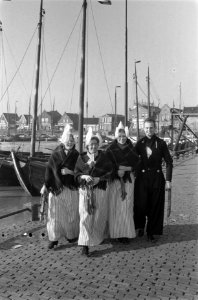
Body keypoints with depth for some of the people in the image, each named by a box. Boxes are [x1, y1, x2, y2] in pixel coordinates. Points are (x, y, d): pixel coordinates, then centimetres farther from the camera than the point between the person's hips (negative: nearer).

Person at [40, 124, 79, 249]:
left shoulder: (76, 155, 3)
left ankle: (71, 234, 25)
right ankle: (54, 238, 11)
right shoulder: (55, 154, 0)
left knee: (71, 212, 9)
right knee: (55, 213, 2)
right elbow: (49, 170, 0)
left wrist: (70, 171, -15)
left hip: (71, 188, 1)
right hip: (56, 187, -1)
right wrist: (46, 185, -3)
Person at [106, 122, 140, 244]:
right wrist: (117, 171, -16)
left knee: (126, 206, -1)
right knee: (114, 206, -1)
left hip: (128, 180, 1)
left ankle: (126, 233, 5)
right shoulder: (111, 150, 1)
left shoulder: (131, 150, 5)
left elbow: (137, 164, 3)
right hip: (114, 180, -1)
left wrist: (126, 168, -12)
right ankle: (115, 232, 8)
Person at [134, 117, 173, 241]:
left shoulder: (161, 143, -2)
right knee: (140, 205, -2)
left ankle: (151, 232, 22)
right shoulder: (140, 143, 3)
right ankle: (141, 226, 26)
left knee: (155, 206, 5)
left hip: (157, 178, -1)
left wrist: (168, 180, -5)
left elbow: (169, 162, -1)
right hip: (142, 177, 1)